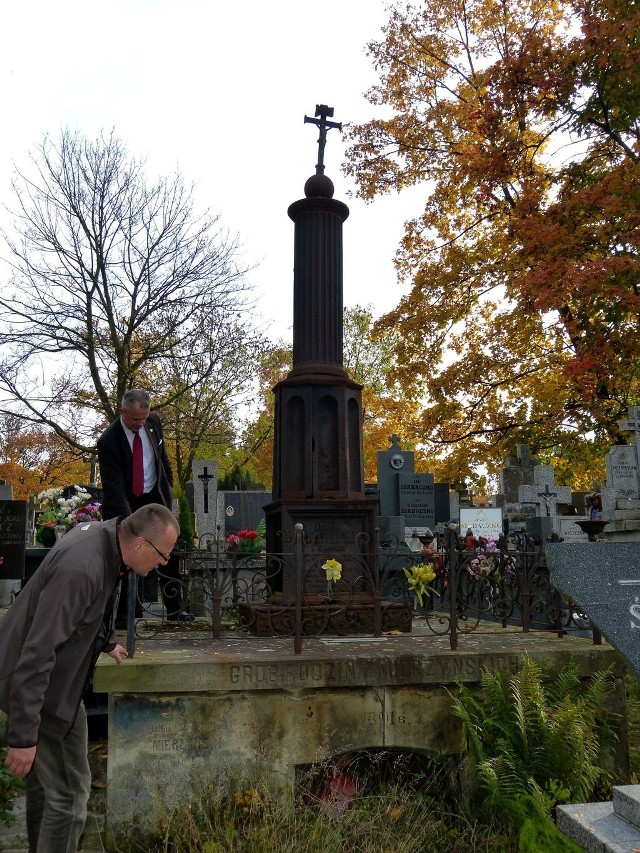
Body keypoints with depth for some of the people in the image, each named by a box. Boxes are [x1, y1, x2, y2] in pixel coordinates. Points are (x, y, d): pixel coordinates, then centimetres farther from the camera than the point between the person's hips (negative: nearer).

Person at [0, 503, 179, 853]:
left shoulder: (104, 533, -4)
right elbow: (37, 653, -33)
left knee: (43, 781, 23)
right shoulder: (81, 569, -33)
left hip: (54, 677, 9)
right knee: (69, 794, -1)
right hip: (37, 683, -9)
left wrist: (106, 642, 28)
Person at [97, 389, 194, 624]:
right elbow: (114, 487, -28)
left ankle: (175, 609, 13)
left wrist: (168, 486, 11)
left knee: (169, 553, 4)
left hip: (155, 497, 5)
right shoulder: (108, 441, -24)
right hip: (124, 503, -5)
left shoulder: (153, 422, -7)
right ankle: (122, 614, 6)